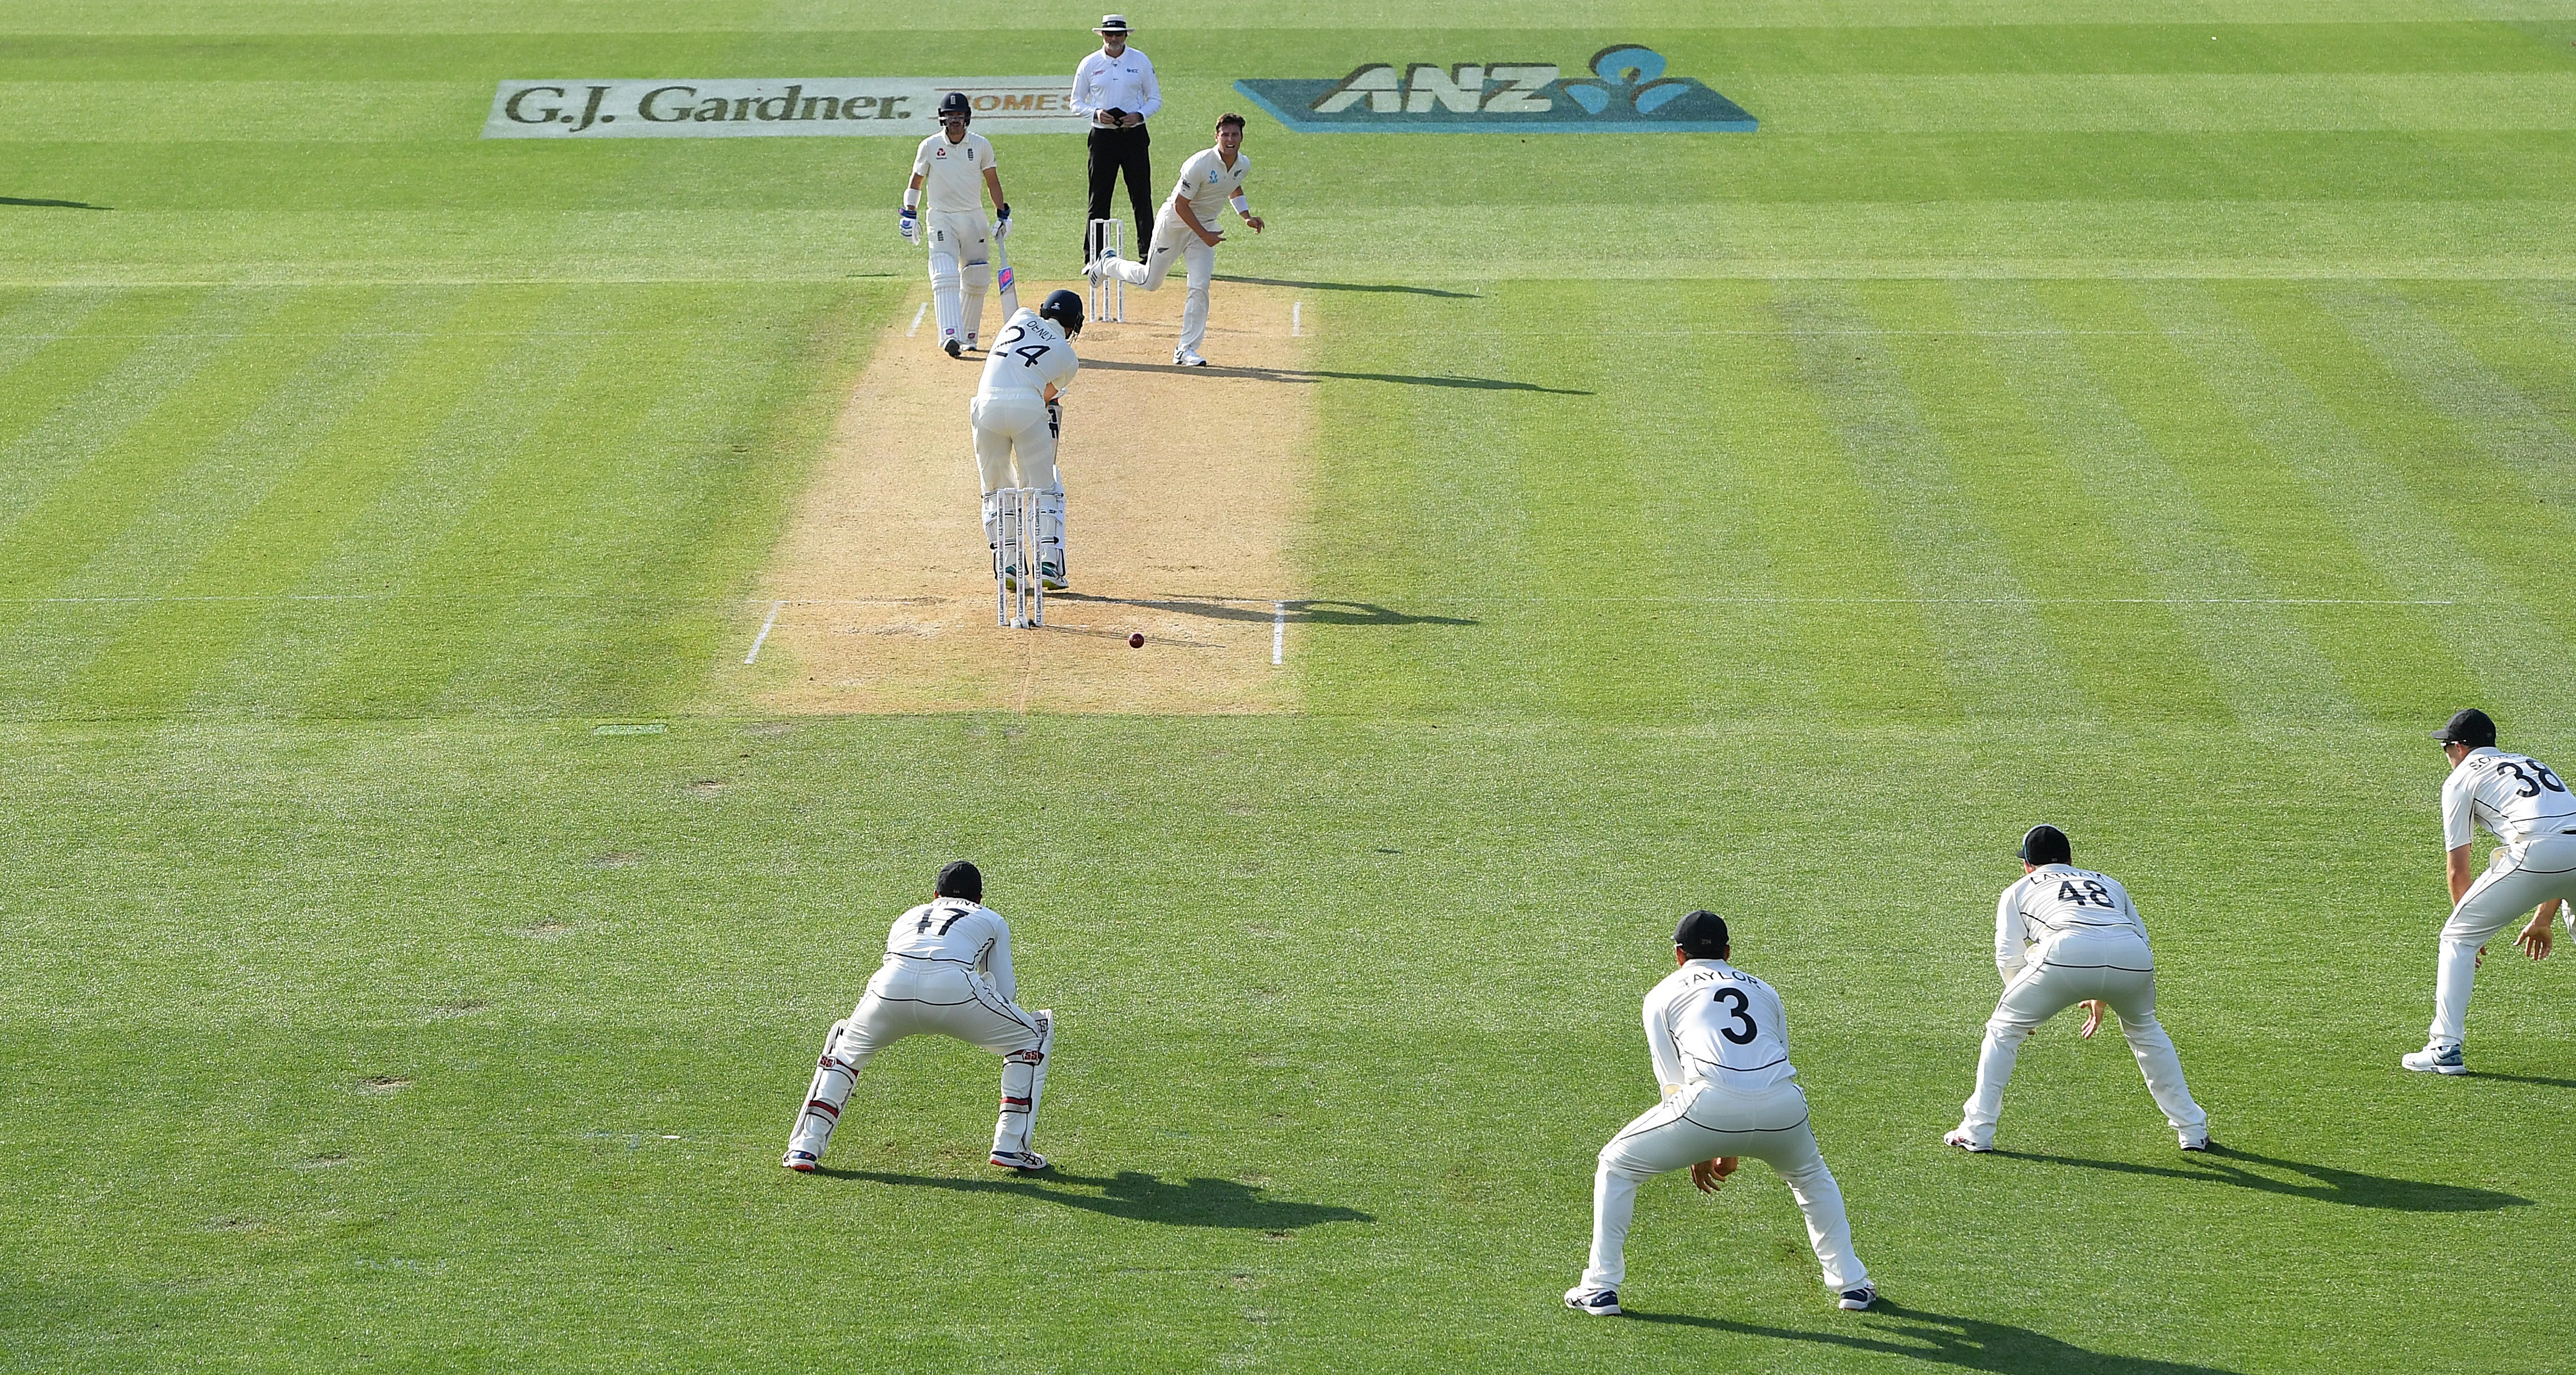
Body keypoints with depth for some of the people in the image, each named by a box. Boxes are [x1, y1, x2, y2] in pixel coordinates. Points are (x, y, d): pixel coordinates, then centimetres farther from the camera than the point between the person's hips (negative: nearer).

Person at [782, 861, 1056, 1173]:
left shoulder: (908, 917, 40)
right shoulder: (991, 920, 34)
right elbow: (1006, 992, 32)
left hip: (892, 984, 3)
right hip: (955, 988, -3)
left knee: (846, 1044, 34)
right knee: (1036, 1034, 23)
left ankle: (806, 1147, 22)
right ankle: (1011, 1148, 15)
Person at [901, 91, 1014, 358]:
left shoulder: (981, 146, 1)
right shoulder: (930, 146, -2)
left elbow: (992, 182, 8)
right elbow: (916, 181, 7)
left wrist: (1003, 214, 2)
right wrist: (910, 214, 0)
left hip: (974, 218, 2)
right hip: (941, 219, -2)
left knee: (976, 282, 6)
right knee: (945, 279, -18)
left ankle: (968, 336, 22)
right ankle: (951, 336, -29)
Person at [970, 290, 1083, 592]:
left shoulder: (1022, 317, 22)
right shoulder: (1069, 359, 15)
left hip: (987, 405, 2)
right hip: (1030, 408, -2)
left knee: (996, 490, 15)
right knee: (1045, 490, 11)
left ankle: (1007, 566, 8)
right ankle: (1049, 564, 1)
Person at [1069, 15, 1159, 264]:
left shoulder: (1141, 61, 3)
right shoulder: (1089, 64, 3)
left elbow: (1155, 99, 8)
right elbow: (1076, 102, 7)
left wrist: (1139, 115, -12)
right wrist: (1096, 113, -13)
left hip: (1134, 134, 0)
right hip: (1103, 138, 0)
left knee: (1142, 197, 0)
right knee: (1099, 199, 0)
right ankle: (1093, 257, 6)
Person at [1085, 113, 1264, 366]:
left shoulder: (1243, 165, -5)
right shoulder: (1200, 164, -28)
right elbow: (1181, 204, -22)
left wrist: (1246, 216, 6)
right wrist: (1204, 235, -23)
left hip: (1205, 227, 5)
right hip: (1175, 222, -5)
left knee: (1200, 287, -10)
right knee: (1150, 282, 9)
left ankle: (1186, 350, -3)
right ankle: (1106, 266, 38)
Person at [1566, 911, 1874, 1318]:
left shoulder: (1664, 994, 23)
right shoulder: (1763, 990, 32)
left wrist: (1697, 1155, 30)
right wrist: (1732, 1151, 41)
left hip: (1711, 1102, -3)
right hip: (1783, 1107, 3)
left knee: (1616, 1165, 17)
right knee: (1810, 1175, 35)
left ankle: (1601, 1288, 13)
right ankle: (1852, 1282, 30)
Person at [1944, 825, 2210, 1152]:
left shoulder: (2020, 889, 32)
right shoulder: (2109, 884, 40)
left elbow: (2009, 958, 21)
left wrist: (2025, 1009, 38)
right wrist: (2101, 997, 45)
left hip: (2067, 952, -3)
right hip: (2133, 956, 3)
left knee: (2004, 1028, 17)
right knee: (2144, 1030, 32)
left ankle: (1977, 1132, 12)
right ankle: (2193, 1129, 31)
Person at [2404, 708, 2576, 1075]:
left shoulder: (2462, 777, 19)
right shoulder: (2532, 764, 35)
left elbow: (2458, 872, 18)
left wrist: (2470, 924, 31)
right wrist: (2543, 919, 43)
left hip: (2537, 852, -6)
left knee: (2458, 936, 8)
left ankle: (2446, 1049, 1)